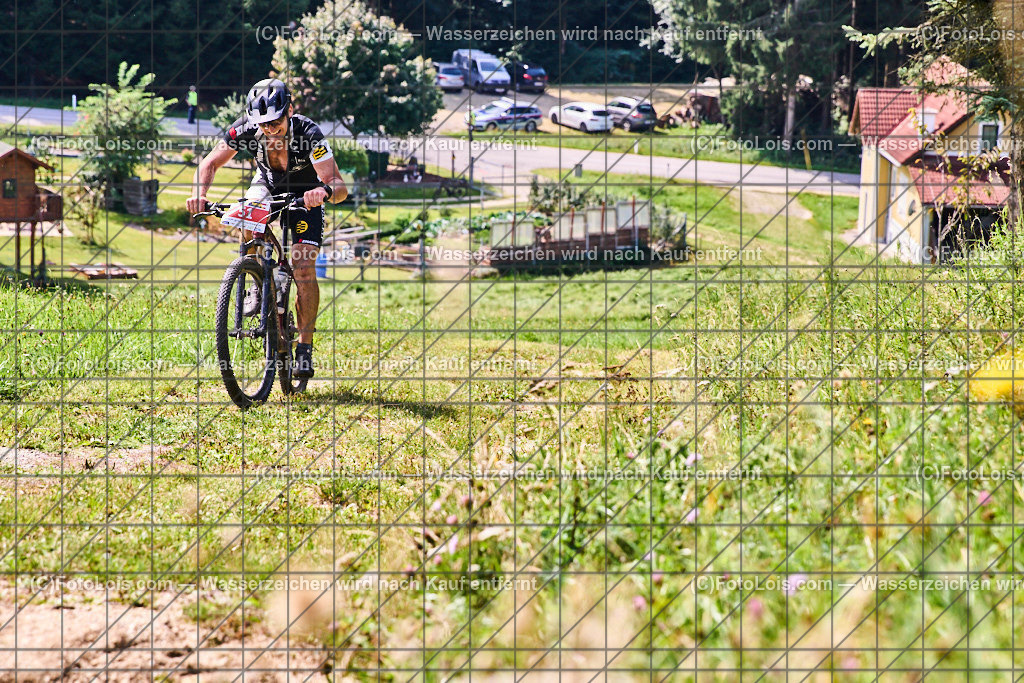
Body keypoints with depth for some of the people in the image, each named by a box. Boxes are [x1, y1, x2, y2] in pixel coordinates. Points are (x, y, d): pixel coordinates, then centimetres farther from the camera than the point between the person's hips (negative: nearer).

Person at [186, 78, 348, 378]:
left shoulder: (309, 134, -35)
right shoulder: (245, 129, -28)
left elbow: (339, 186, -39)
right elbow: (211, 163, -17)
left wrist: (325, 190, -63)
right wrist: (200, 193, -37)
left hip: (305, 194, -2)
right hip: (268, 184, 2)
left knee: (304, 269, -16)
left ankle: (305, 349, -5)